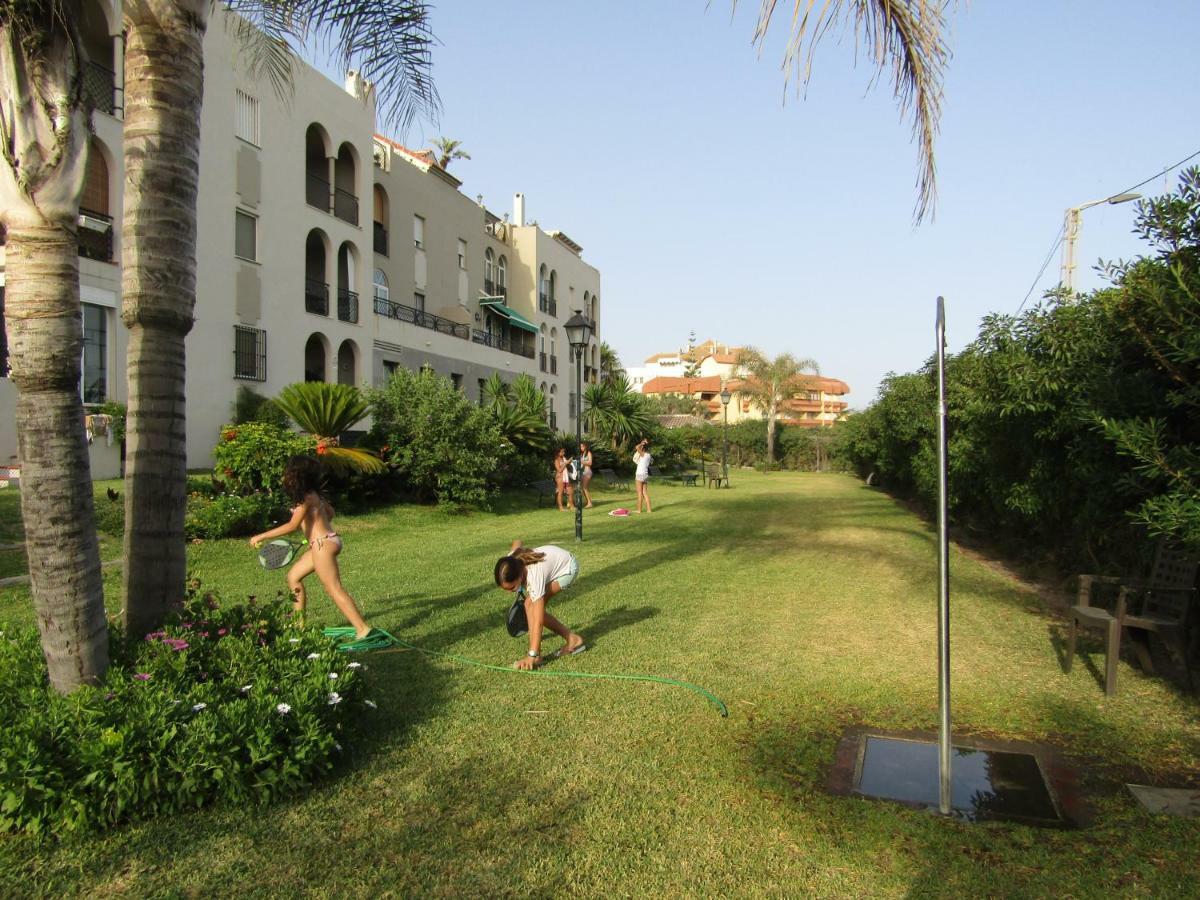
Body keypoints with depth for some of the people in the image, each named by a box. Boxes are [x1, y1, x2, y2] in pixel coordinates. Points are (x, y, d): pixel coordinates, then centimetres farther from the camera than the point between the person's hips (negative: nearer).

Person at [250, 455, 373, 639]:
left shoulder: (306, 498, -16)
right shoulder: (314, 494, 11)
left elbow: (292, 526, -23)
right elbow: (330, 512, 23)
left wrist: (261, 536, -20)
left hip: (323, 544, -10)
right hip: (326, 540, 10)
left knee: (334, 589, -8)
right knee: (293, 576, 19)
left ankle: (362, 629, -9)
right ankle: (299, 623, 25)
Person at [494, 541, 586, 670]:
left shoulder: (534, 576, -41)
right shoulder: (510, 562, -23)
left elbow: (537, 622, -40)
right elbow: (517, 542, 3)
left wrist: (532, 656, -42)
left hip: (567, 568, -8)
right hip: (553, 560, 8)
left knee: (530, 604, -23)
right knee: (531, 605, -4)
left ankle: (535, 656, -19)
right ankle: (572, 639, 7)